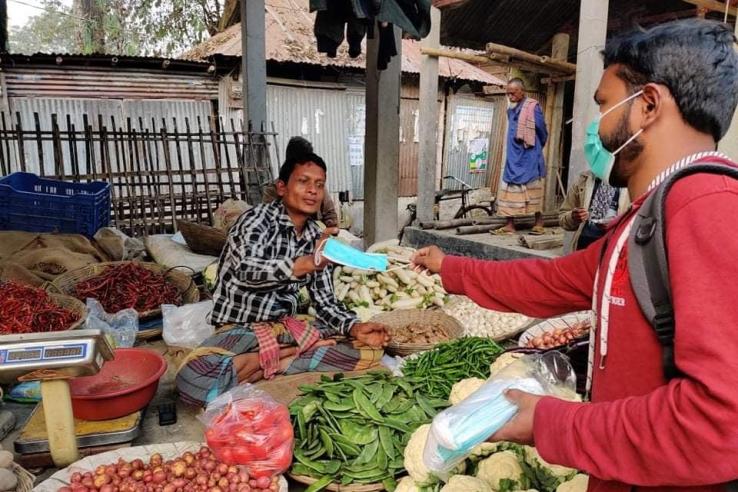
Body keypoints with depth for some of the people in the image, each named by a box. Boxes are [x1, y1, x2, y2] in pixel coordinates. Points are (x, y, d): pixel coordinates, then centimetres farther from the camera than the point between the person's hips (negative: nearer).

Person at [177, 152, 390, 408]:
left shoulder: (317, 238, 6)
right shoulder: (257, 218, -12)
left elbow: (325, 302, 6)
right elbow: (245, 269, -33)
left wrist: (355, 328, -14)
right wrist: (304, 264, -49)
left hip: (289, 325, 5)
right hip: (241, 328, -5)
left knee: (370, 349, -10)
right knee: (192, 379, -35)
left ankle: (269, 362, -14)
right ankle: (292, 353, -17)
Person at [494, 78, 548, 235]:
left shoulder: (532, 107, -9)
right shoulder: (511, 110, 12)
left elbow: (542, 132, -2)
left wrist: (535, 149, 11)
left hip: (529, 157, -7)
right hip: (513, 157, 7)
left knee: (533, 190, 0)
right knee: (510, 190, 5)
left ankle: (539, 223, 9)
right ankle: (510, 225, 9)